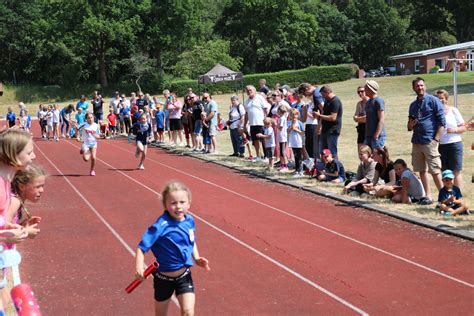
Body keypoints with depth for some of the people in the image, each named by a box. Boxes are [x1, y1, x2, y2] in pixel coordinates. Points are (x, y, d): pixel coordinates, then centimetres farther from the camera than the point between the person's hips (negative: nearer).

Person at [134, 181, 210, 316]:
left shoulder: (189, 220, -7)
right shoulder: (161, 226, -25)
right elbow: (142, 247, -26)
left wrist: (197, 258, -1)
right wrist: (139, 267, -41)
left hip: (184, 276, 3)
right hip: (164, 278, -3)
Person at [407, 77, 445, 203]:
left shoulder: (433, 101, -2)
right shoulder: (413, 105, 17)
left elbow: (442, 122, -6)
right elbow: (409, 126, 25)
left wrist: (436, 139, -14)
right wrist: (410, 125, 0)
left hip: (430, 142, -7)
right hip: (416, 141, 7)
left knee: (435, 171, -7)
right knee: (422, 170, 7)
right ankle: (428, 196, 14)